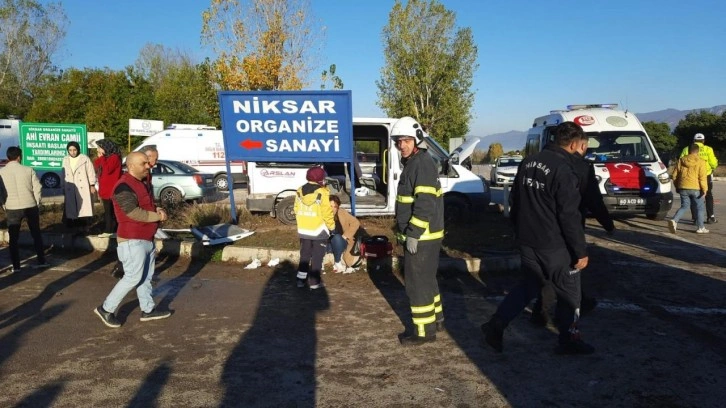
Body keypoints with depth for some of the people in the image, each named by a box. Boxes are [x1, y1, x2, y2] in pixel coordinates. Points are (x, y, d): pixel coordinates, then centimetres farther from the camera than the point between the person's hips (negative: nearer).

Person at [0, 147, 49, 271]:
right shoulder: (28, 170, -4)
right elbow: (37, 188, -3)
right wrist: (37, 205, 8)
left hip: (12, 208, 0)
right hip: (30, 206, 0)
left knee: (14, 238, 9)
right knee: (36, 234, 14)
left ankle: (16, 266, 10)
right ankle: (41, 261, 16)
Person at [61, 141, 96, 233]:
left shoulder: (85, 159, -1)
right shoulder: (65, 160, 12)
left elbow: (91, 173, -1)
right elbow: (63, 175, 16)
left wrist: (92, 185, -5)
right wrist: (63, 188, 14)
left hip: (83, 190, -4)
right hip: (70, 190, 4)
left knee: (84, 209, -5)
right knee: (72, 210, 2)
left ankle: (85, 228, 3)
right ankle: (76, 228, 9)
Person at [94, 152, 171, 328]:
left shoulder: (141, 183, 12)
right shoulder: (124, 186, -19)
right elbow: (134, 213, -26)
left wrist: (157, 210, 1)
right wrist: (158, 216, -15)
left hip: (146, 238, 10)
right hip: (132, 240, -10)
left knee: (146, 276, 14)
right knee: (133, 277, -4)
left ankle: (148, 310, 24)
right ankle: (106, 308, 9)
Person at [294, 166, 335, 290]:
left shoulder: (300, 191, 3)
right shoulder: (322, 193, -16)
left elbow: (296, 209, 9)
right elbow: (326, 212, -15)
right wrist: (332, 225, -1)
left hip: (303, 230, 6)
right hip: (319, 230, -5)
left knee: (304, 255, 17)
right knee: (317, 256, 5)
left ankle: (301, 279, 19)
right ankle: (314, 282, 8)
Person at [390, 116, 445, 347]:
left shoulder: (422, 163, -18)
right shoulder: (413, 163, 16)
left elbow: (425, 203, -25)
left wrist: (413, 233, -24)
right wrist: (404, 231, 23)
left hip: (421, 236, -11)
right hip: (419, 234, 11)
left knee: (417, 282, -3)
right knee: (426, 278, 20)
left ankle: (424, 330, 7)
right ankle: (435, 318, 34)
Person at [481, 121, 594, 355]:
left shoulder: (529, 162, 7)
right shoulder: (564, 170, -18)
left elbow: (515, 201, 14)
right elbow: (570, 217, -20)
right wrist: (581, 251, -12)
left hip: (527, 242, 7)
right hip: (554, 246, -7)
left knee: (529, 285, 20)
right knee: (569, 292, 11)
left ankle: (495, 325, 12)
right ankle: (569, 340, 24)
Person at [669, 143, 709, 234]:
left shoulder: (681, 160, 6)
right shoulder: (701, 162, -5)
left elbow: (675, 175, 8)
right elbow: (703, 177, -11)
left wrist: (677, 186, 18)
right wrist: (705, 189, -5)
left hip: (683, 188, 3)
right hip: (696, 188, -3)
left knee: (684, 206, 12)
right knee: (700, 207, 10)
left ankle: (674, 220, -12)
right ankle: (701, 227, 14)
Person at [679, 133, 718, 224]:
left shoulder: (686, 149, 1)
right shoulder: (708, 149, -3)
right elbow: (713, 164, -7)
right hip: (706, 176, -1)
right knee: (709, 197, 15)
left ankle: (695, 218, 4)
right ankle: (710, 217, 16)